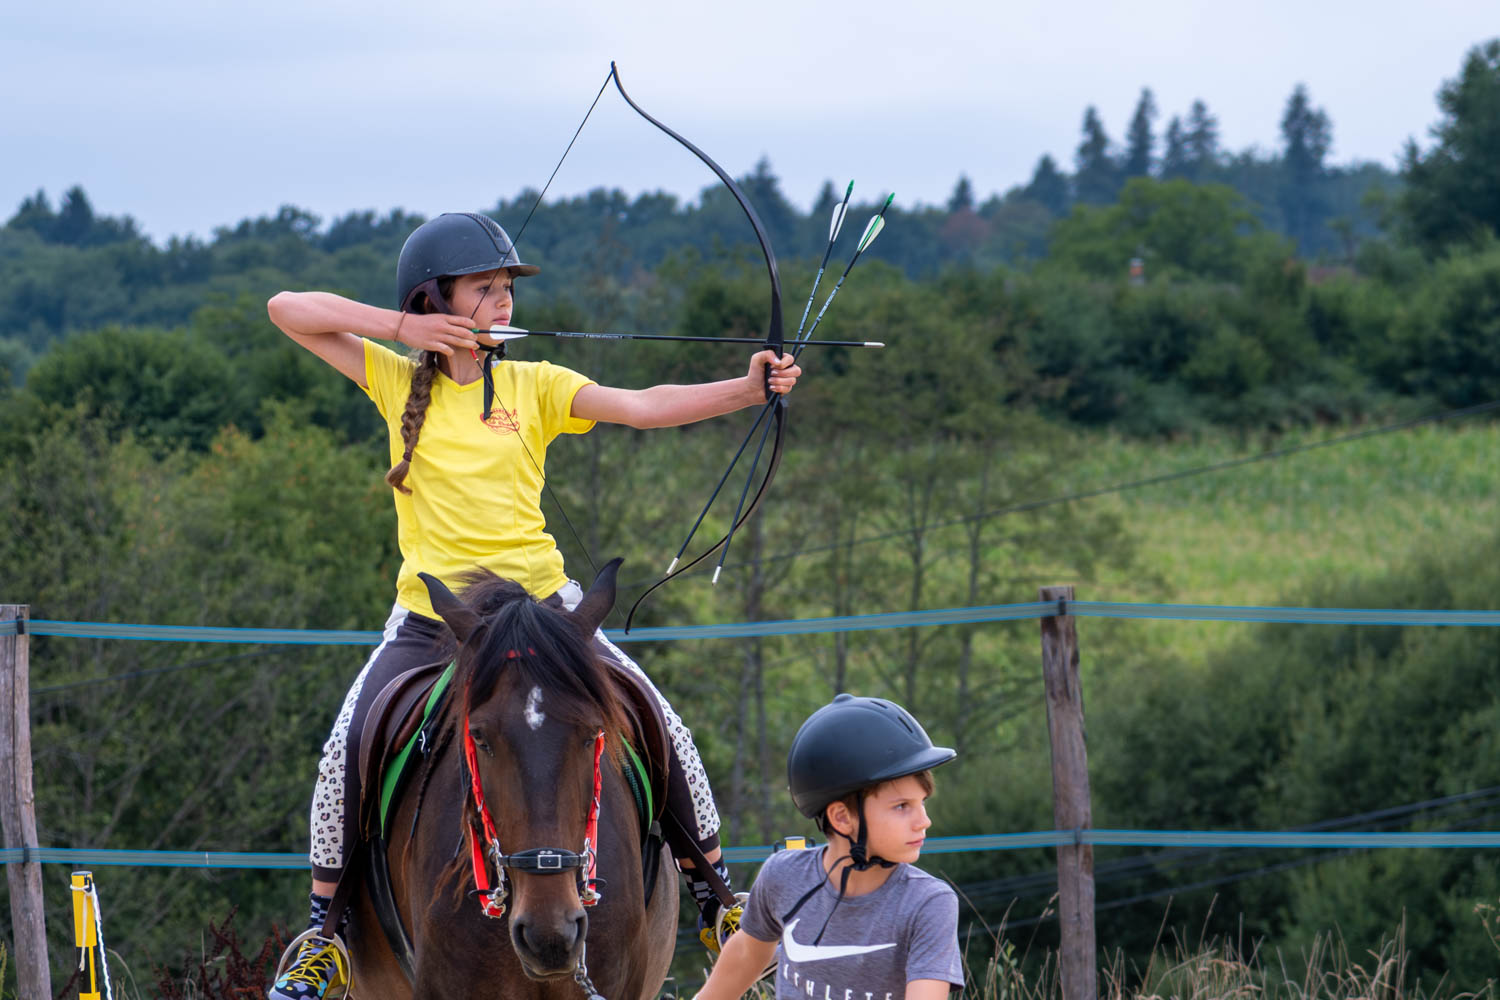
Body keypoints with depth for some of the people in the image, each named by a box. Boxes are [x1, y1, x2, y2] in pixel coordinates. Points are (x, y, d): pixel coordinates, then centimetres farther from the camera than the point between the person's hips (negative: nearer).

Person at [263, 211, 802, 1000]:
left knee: (663, 732, -5)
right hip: (431, 620, -1)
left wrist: (747, 389, -26)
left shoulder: (534, 387, 2)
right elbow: (287, 309, -1)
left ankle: (714, 891, 16)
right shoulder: (396, 380, 3)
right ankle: (324, 929, 0)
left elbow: (642, 407, -12)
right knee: (347, 750, -18)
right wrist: (401, 328, -9)